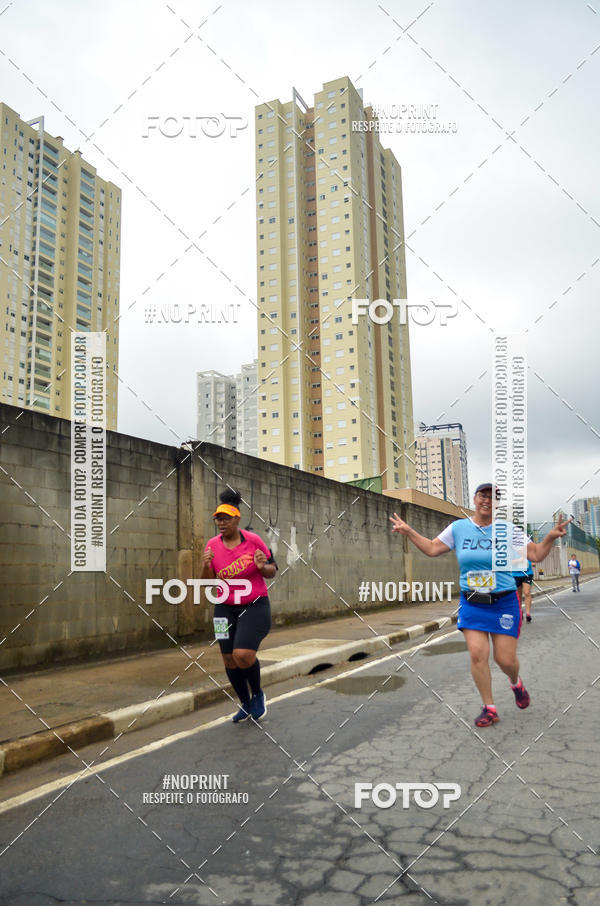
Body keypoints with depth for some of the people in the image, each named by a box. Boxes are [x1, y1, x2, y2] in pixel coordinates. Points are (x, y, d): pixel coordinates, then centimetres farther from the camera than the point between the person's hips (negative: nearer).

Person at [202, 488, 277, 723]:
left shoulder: (253, 540, -10)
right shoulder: (212, 545, -2)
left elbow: (272, 572, -1)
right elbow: (207, 581, 2)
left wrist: (263, 567, -24)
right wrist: (206, 566, -18)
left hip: (255, 607, -4)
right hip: (226, 609, 4)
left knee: (243, 654, -19)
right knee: (229, 659, 7)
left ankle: (257, 694, 12)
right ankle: (246, 704, 32)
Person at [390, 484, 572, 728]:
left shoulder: (508, 529, -3)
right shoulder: (458, 528, 1)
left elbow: (535, 554, -2)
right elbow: (432, 549, 8)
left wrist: (551, 537, -18)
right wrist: (409, 531, 0)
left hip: (504, 602, -1)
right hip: (472, 604, 1)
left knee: (505, 659, -1)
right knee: (477, 654, -10)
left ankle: (516, 683, 37)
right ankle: (489, 709, 8)